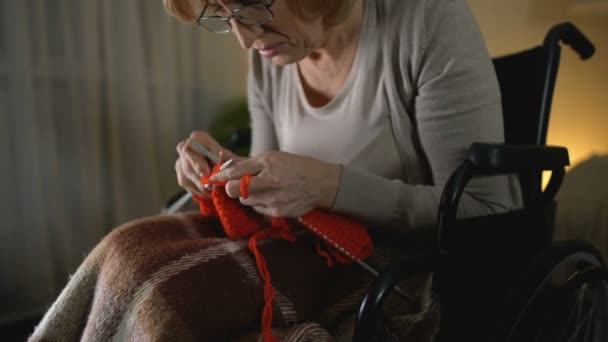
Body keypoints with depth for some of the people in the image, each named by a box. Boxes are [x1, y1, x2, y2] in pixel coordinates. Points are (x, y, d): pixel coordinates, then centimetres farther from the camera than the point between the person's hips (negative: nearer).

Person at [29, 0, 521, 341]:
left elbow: (489, 213, -16)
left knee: (154, 287, -23)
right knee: (133, 254, -18)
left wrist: (331, 185, -28)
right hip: (315, 252, 6)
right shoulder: (268, 57, 3)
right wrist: (229, 174, -11)